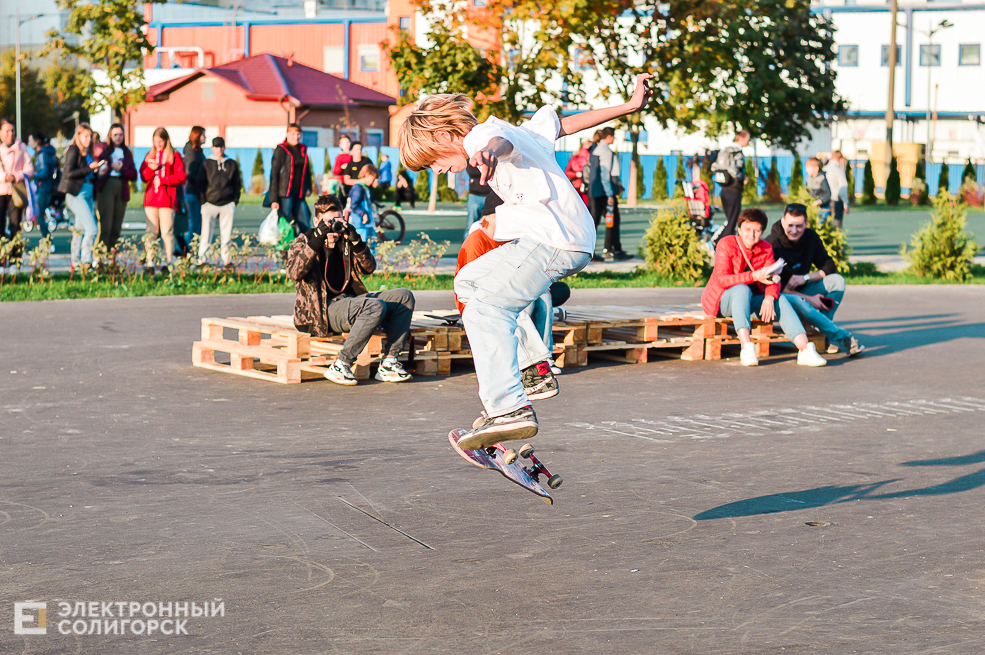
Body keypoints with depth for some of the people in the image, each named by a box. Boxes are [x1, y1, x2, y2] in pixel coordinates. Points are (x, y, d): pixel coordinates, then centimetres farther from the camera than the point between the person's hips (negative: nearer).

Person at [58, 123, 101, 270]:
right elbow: (69, 173, -17)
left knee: (80, 229, 12)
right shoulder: (74, 150, -8)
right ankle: (86, 261, -11)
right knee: (91, 229, -15)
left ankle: (75, 262, 19)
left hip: (87, 194, 9)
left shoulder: (87, 153, 15)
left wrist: (97, 169, 1)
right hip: (76, 195, -9)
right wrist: (90, 168, -20)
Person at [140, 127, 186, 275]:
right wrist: (150, 168, -8)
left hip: (167, 199, -3)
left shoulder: (174, 156, 5)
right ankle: (149, 262, -1)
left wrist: (162, 180, -10)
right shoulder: (150, 156, 18)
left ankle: (166, 262, -4)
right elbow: (143, 177, 12)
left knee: (167, 232, -6)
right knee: (151, 232, -1)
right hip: (151, 197, 3)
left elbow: (181, 177, -4)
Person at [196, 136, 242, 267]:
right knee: (206, 233, -4)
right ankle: (202, 259, 1)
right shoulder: (207, 164, 7)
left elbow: (238, 183, 15)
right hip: (210, 203, -1)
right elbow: (199, 183, 7)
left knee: (226, 234, 1)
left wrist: (235, 200, 5)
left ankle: (226, 259, 7)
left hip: (227, 204, 1)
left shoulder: (232, 164, 11)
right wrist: (203, 201, -3)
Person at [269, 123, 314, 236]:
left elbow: (307, 171, 27)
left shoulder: (303, 150, 15)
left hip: (299, 194, 6)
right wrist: (274, 199, -12)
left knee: (305, 227, 0)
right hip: (285, 193, -6)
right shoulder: (281, 150, -2)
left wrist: (308, 188, 9)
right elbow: (274, 174, -5)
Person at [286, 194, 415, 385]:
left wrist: (356, 241, -9)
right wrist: (317, 240, -23)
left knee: (404, 297, -6)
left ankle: (388, 364, -13)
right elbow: (294, 273, -18)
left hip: (349, 301, 7)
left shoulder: (344, 241, 17)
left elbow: (368, 268, 7)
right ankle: (340, 366, -27)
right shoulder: (303, 242, 3)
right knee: (375, 306, -31)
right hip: (321, 310, -7)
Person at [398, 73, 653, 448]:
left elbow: (498, 142, -31)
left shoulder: (484, 132, -5)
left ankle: (509, 410, -35)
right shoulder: (510, 132, 25)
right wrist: (630, 106, 41)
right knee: (469, 281, 22)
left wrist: (487, 153, -57)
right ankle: (534, 367, 20)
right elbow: (567, 123, 32)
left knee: (485, 309, -21)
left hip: (556, 239, -11)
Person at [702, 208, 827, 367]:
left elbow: (773, 281, -6)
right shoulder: (726, 244, -13)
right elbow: (722, 279, -23)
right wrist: (754, 276, -35)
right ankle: (747, 348, -48)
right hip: (720, 301, -5)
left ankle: (805, 351, -33)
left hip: (748, 301, 5)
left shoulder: (766, 249, 3)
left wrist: (769, 298, -29)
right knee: (742, 289, -36)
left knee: (781, 300, -21)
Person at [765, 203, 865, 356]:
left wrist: (805, 278, -17)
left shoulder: (810, 237, 0)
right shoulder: (772, 245, -19)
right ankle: (844, 339, -33)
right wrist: (809, 298, -24)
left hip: (802, 290, 6)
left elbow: (830, 267, 2)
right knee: (797, 302, -39)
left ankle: (822, 332, -20)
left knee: (837, 281, -14)